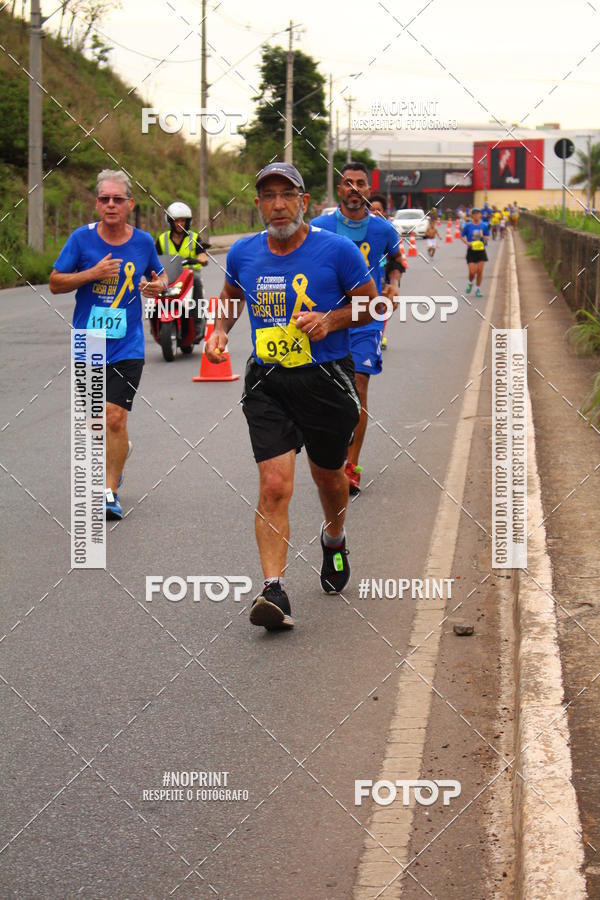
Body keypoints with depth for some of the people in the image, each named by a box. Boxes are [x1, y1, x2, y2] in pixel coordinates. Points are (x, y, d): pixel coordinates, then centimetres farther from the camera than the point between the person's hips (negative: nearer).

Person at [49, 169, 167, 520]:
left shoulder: (143, 241, 0)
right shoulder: (82, 238, -4)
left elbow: (160, 276, 18)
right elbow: (55, 282, -2)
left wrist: (159, 286, -6)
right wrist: (93, 273, -16)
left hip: (127, 346, -1)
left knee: (115, 418, -13)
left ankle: (110, 492, -3)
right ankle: (121, 450, 44)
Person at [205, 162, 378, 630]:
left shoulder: (337, 250, -9)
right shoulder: (243, 254, 1)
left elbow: (371, 302, 2)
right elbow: (231, 297, 22)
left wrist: (331, 319, -16)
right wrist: (220, 330, 2)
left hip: (327, 381, -1)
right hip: (267, 383, 1)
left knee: (328, 474, 19)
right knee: (274, 485, -13)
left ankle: (334, 540, 52)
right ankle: (274, 590, -16)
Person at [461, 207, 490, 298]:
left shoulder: (484, 225, 0)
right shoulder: (468, 225, -4)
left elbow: (487, 237, 8)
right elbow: (462, 236, 3)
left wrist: (485, 238, -15)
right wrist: (467, 243, -14)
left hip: (481, 250, 1)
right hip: (471, 251, -1)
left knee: (480, 271, -3)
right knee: (472, 271, -7)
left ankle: (478, 289, 12)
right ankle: (470, 283, 26)